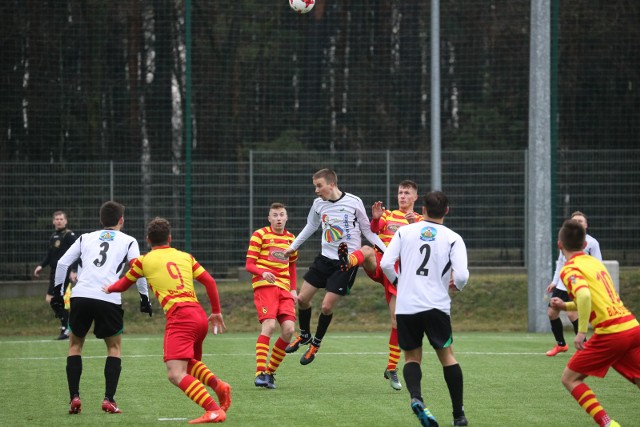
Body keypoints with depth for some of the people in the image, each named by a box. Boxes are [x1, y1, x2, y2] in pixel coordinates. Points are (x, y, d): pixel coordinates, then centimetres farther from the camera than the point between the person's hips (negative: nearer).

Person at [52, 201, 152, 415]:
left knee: (75, 344, 19)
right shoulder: (128, 241, 16)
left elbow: (62, 263, 15)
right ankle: (109, 400, 3)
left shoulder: (86, 238, 22)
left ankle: (74, 397, 5)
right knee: (114, 347, 17)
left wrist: (58, 290, 23)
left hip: (81, 296, 2)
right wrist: (144, 298, 15)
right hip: (109, 299, -2)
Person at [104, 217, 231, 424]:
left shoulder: (144, 261, 10)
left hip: (179, 316, -6)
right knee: (190, 363, 30)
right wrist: (217, 312, 22)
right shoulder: (185, 257, 18)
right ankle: (218, 385, 2)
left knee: (176, 374, -14)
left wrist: (109, 289, 47)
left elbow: (123, 284, 25)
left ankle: (214, 410, -31)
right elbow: (210, 282, 13)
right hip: (200, 316, 6)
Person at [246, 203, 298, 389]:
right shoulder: (260, 235, 2)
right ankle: (260, 373, -22)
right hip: (264, 285, -5)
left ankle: (270, 372, 4)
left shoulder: (290, 238, 18)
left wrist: (293, 289, 16)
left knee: (288, 329, -9)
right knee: (269, 325, -22)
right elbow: (249, 265, -3)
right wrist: (263, 272, -23)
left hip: (284, 288, 5)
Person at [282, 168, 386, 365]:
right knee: (302, 299, 4)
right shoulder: (319, 204, 1)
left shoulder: (354, 202, -12)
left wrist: (386, 251, -10)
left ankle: (315, 344, 16)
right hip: (325, 258, 5)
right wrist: (293, 247, 26)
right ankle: (304, 335, 32)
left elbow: (367, 230, -3)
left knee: (327, 306, -8)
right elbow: (311, 226, 20)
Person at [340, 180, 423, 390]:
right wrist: (375, 219, -23)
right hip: (379, 264, 0)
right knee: (367, 250, -34)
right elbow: (372, 232, -2)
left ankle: (392, 369, 7)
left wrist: (414, 226, -23)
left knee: (398, 321, -5)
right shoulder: (387, 215, 17)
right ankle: (347, 262, -70)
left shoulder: (420, 221, 13)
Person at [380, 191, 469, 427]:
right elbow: (462, 275, -10)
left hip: (405, 307, 1)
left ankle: (416, 397, -18)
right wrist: (456, 286, 13)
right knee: (446, 355, 13)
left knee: (412, 357, 12)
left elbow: (385, 263, -3)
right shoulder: (452, 238, 1)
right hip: (436, 305, -1)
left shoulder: (404, 231, 6)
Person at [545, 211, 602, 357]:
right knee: (552, 312, 5)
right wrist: (554, 281, 19)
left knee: (572, 313, -21)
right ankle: (560, 344, 25)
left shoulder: (592, 243, -7)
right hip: (562, 285, 7)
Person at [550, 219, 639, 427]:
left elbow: (585, 295, -26)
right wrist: (565, 306, 23)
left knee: (570, 378, 5)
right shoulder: (595, 262, 19)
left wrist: (581, 332, -22)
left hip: (610, 332, -7)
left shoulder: (570, 269, -5)